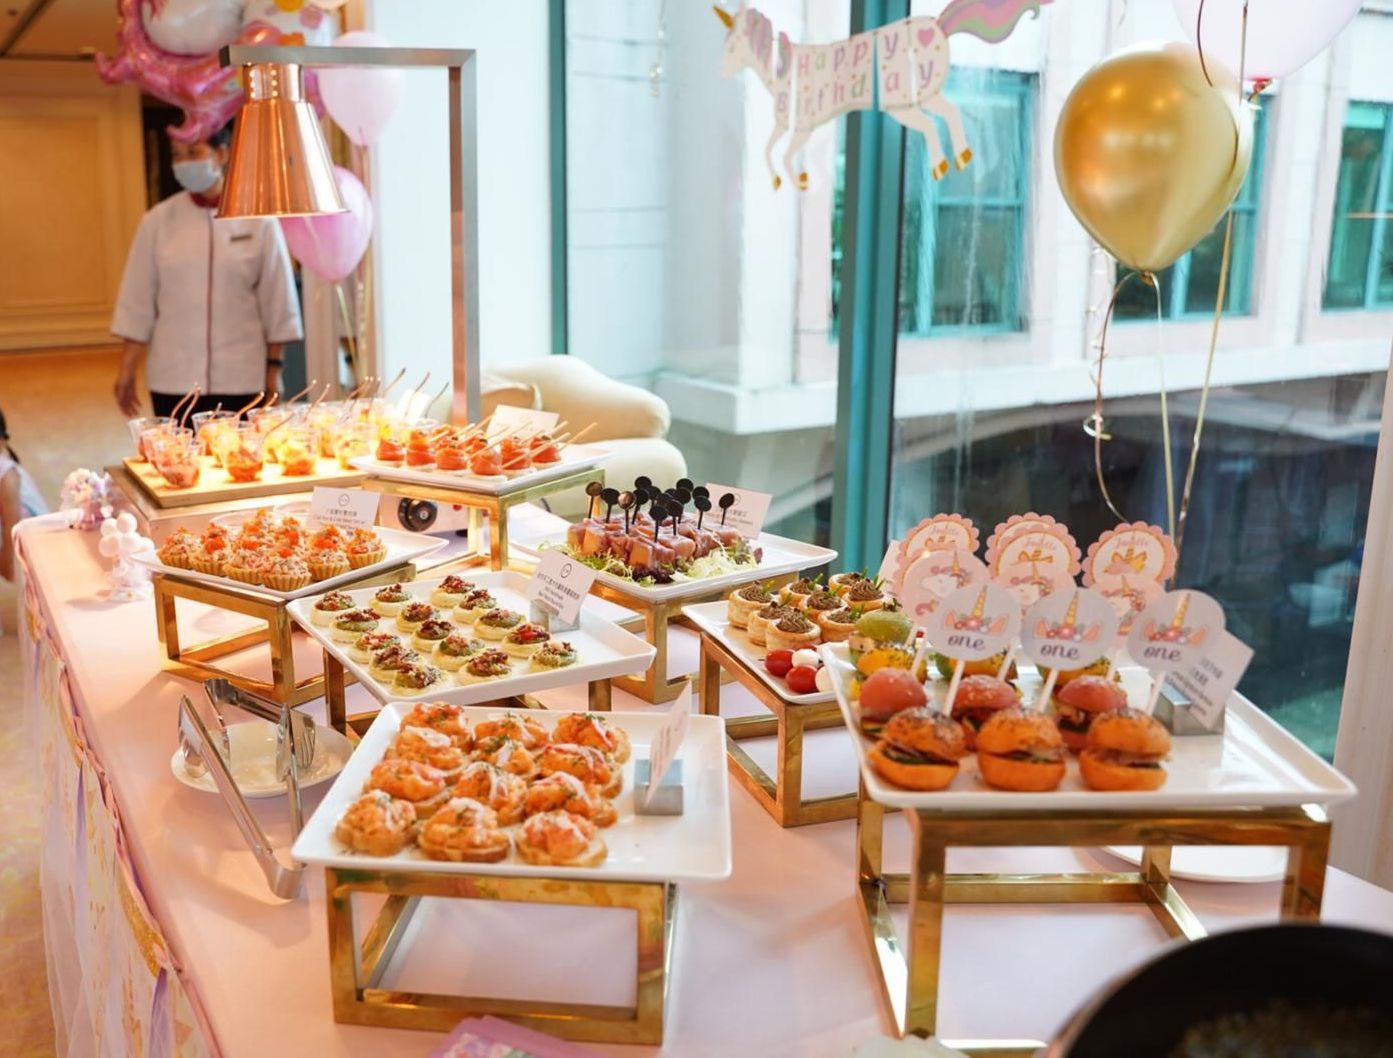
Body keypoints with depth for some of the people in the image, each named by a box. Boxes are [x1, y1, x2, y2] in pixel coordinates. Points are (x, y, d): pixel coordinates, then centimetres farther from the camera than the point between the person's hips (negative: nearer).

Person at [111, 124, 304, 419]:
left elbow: (276, 299, 2)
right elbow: (138, 301, 6)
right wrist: (127, 370, 5)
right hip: (173, 378, 1)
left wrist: (274, 367, 2)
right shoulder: (158, 221, 3)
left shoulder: (257, 220, -1)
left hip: (239, 379, -1)